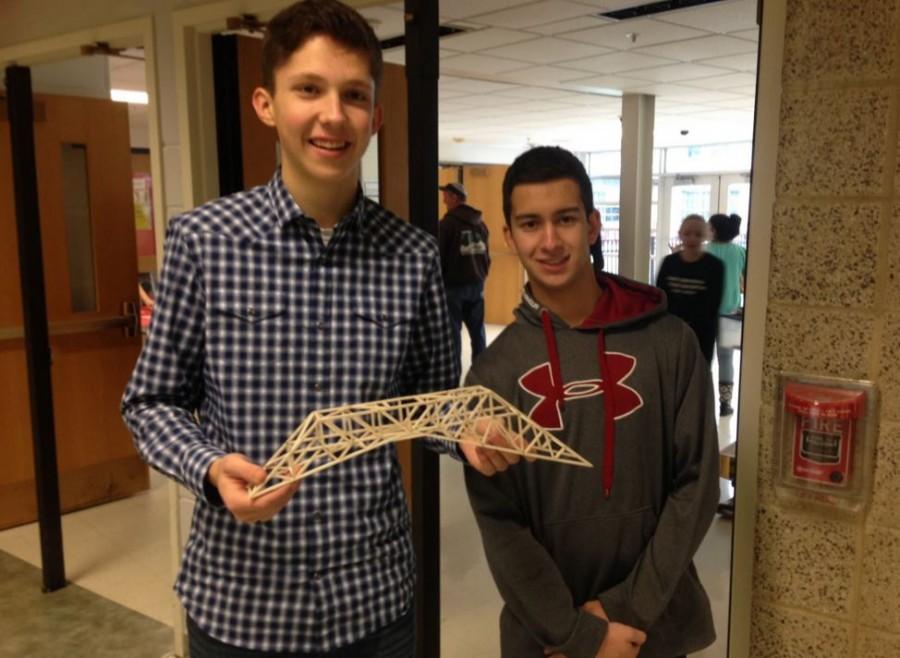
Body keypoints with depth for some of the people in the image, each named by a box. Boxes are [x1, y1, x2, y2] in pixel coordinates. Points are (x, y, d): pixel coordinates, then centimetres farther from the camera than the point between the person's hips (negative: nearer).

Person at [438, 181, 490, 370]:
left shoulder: (447, 223, -11)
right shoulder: (480, 223, 9)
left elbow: (440, 256, -9)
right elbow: (486, 254, 13)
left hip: (453, 284, -6)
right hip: (476, 283, 6)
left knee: (453, 330, -1)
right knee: (477, 328, 12)